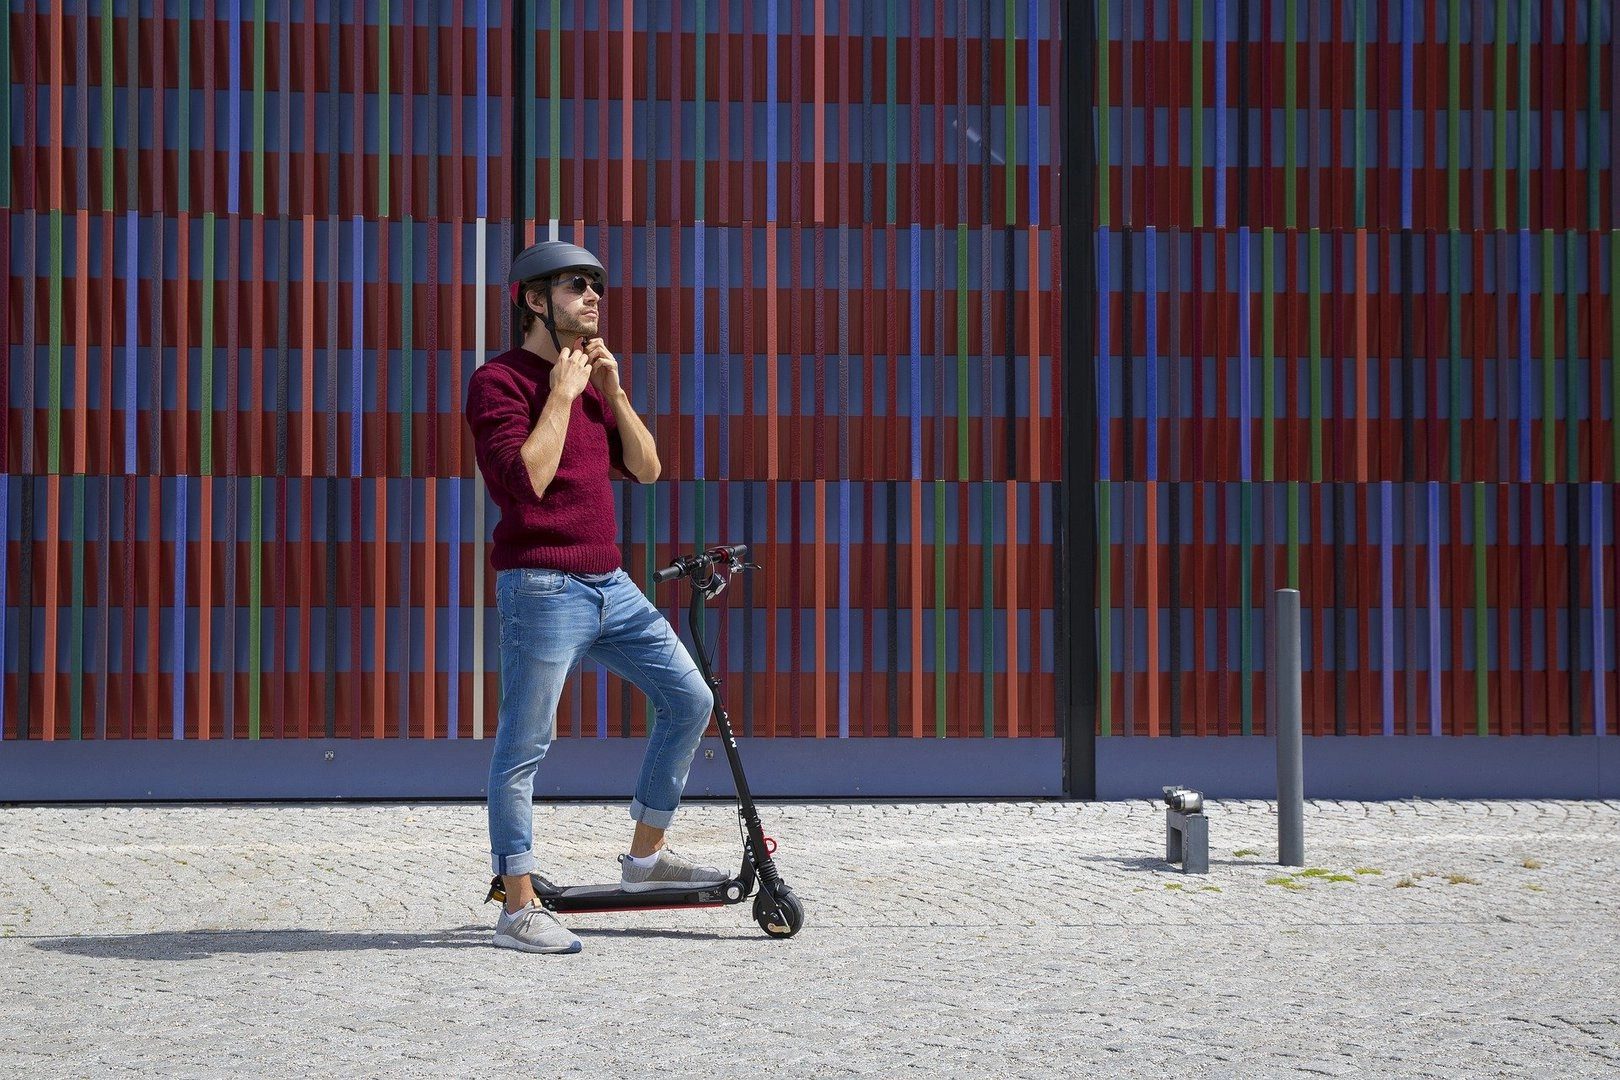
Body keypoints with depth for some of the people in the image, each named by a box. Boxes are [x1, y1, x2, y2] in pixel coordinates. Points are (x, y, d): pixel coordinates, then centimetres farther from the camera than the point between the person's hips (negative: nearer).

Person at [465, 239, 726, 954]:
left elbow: (645, 468, 12)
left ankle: (645, 855, 20)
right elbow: (526, 479, -20)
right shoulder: (499, 381, -7)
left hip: (611, 584, 8)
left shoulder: (589, 376, 19)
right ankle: (519, 910, 1)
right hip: (542, 586, -8)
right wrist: (562, 395, -14)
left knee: (689, 700, 8)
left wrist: (612, 392, 1)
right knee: (524, 747, -4)